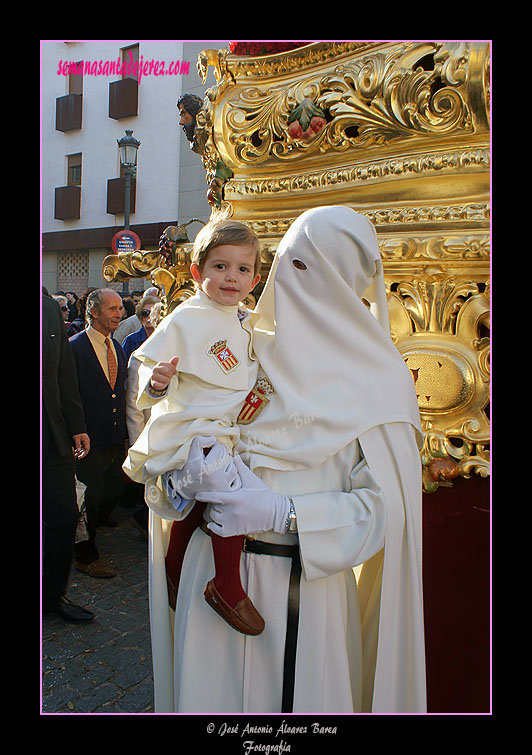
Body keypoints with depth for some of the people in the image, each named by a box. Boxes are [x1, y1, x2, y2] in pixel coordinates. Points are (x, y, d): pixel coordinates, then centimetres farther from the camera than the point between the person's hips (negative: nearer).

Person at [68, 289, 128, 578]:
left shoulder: (117, 347, 10)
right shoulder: (75, 347, -12)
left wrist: (124, 433, 13)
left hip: (116, 438, 6)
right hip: (90, 440, -6)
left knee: (113, 492, 15)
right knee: (90, 497, 6)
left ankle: (98, 519, 44)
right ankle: (86, 556, 26)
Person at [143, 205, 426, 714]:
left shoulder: (376, 380, -8)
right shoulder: (252, 350, 4)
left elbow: (383, 504, -13)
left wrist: (282, 513, -21)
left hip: (304, 585, -3)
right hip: (216, 570, 4)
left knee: (294, 696, 13)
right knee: (209, 690, 16)